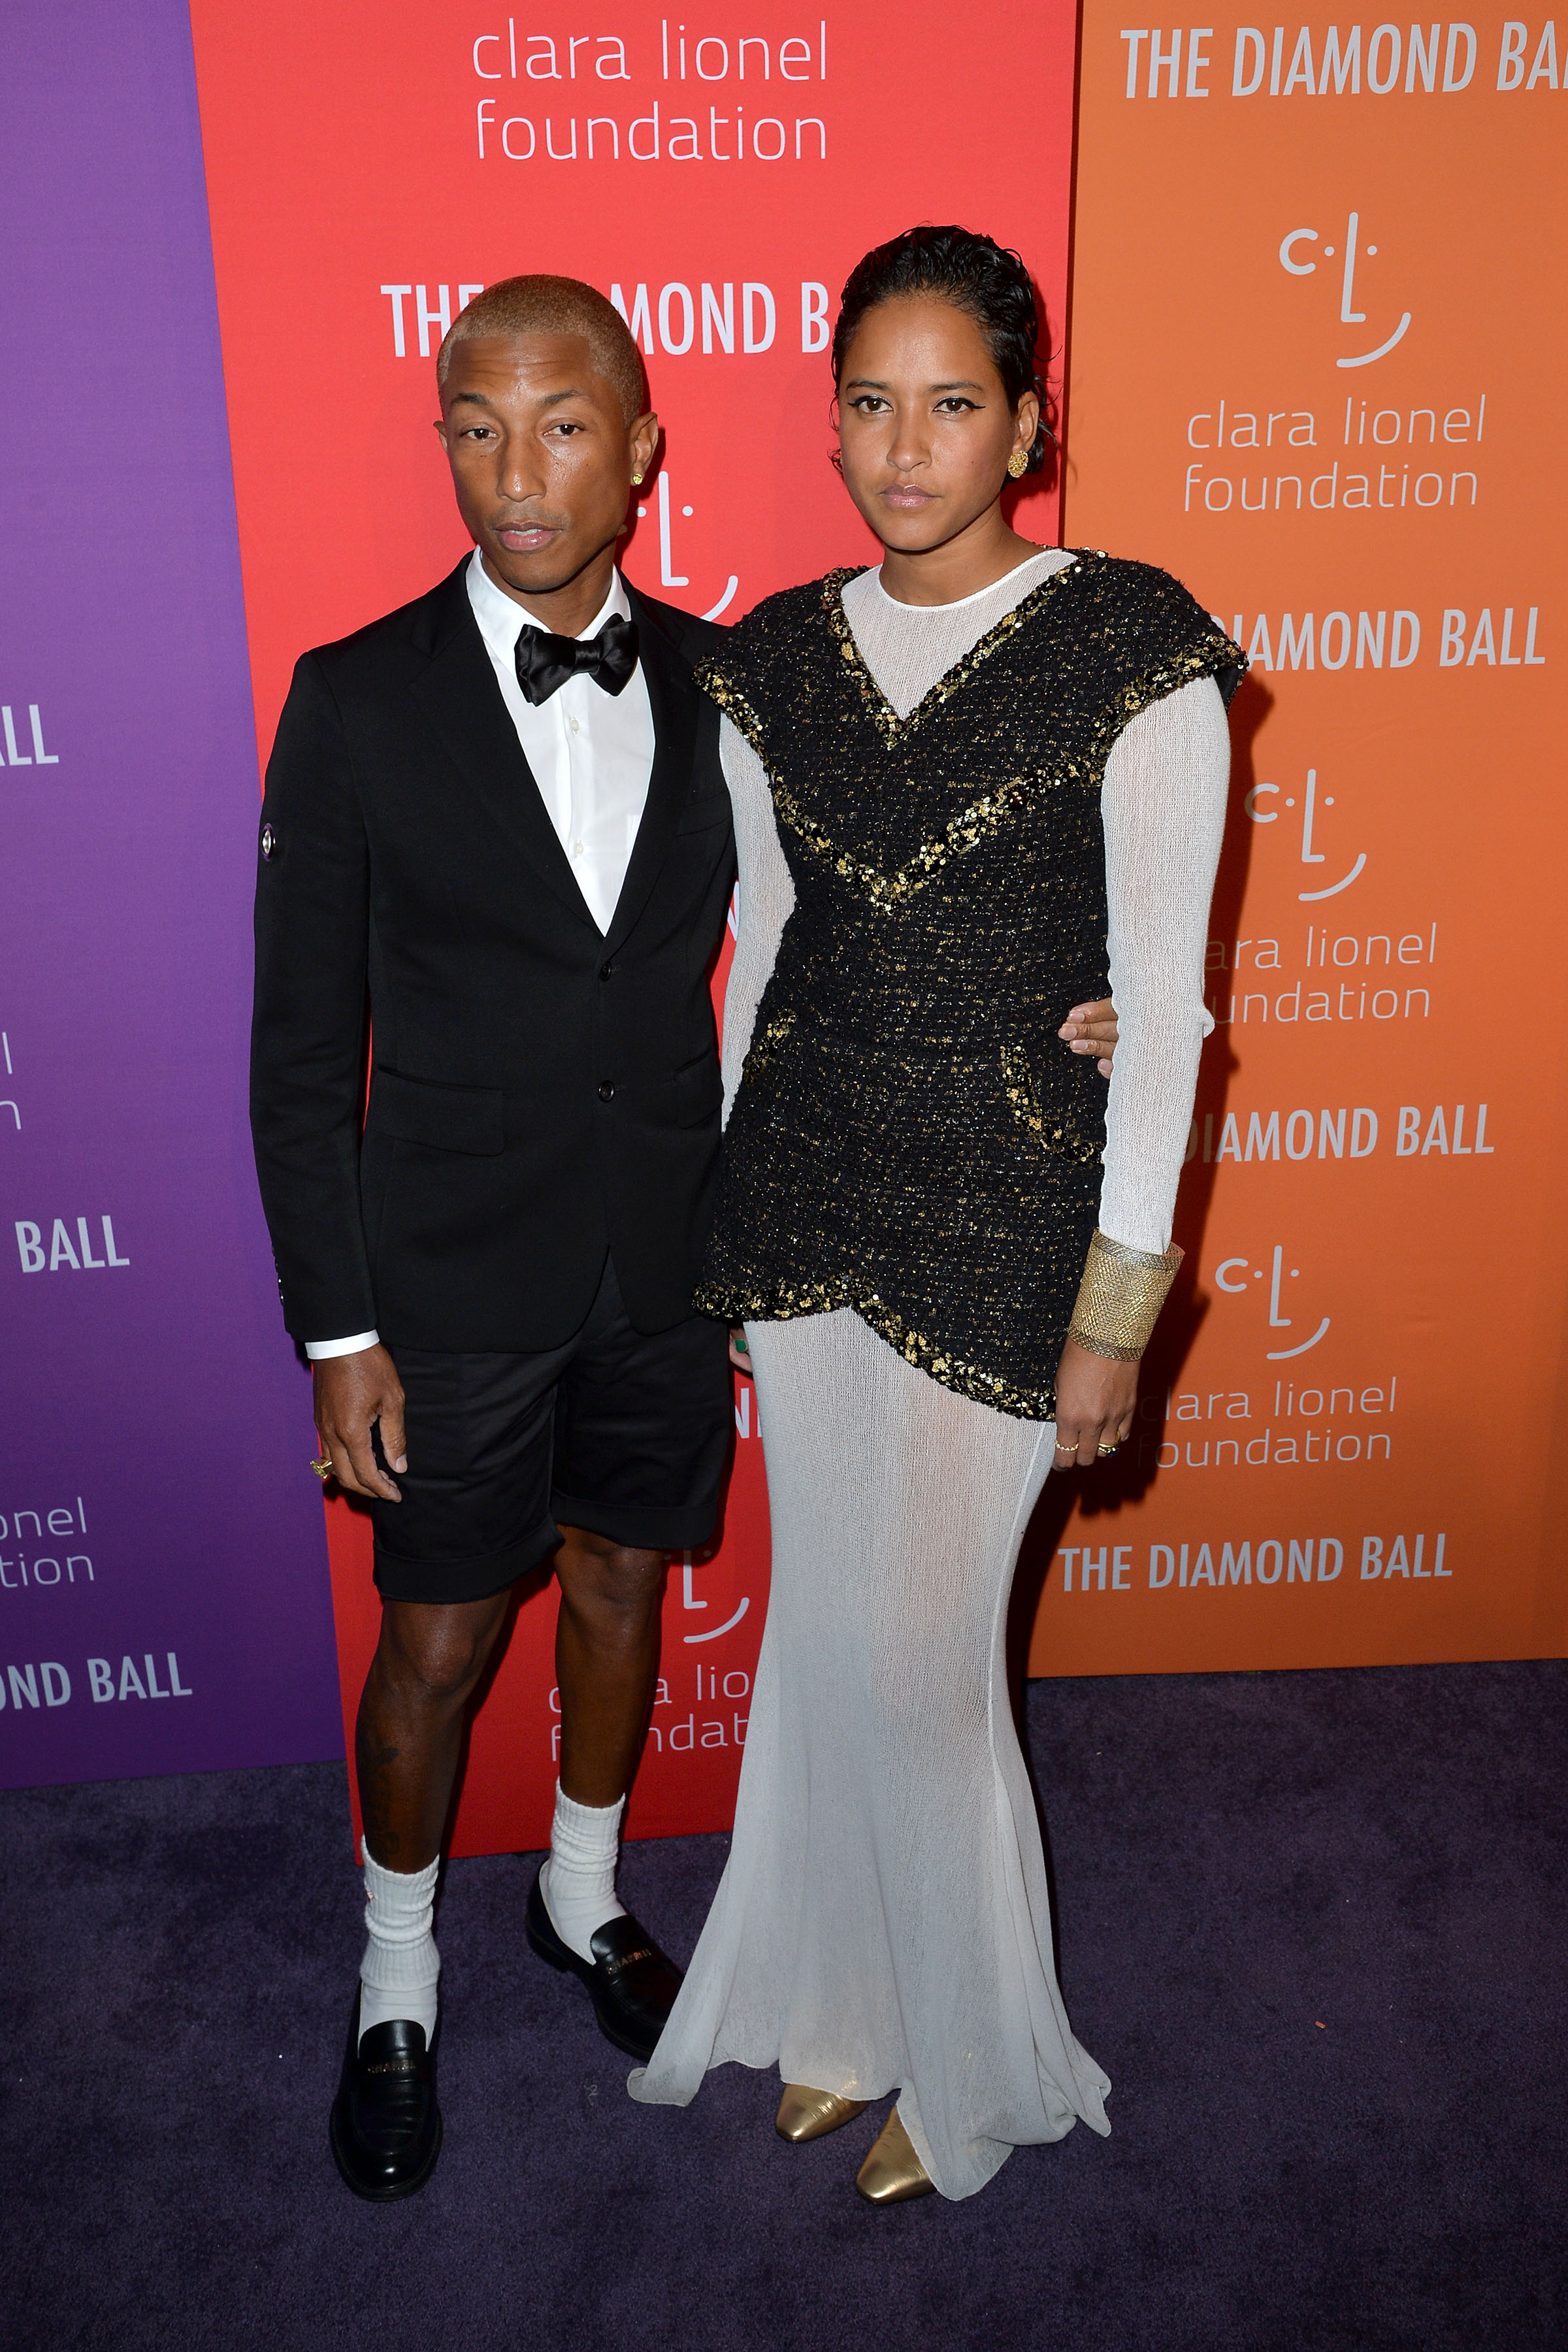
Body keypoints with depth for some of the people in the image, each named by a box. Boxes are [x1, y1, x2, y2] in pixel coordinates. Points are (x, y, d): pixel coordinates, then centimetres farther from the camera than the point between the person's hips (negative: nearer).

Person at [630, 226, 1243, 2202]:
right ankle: (846, 2000, 41)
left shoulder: (1132, 654, -10)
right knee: (824, 1630, 15)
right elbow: (764, 947, 11)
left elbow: (1161, 998, -10)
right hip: (802, 1205, 5)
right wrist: (717, 1210, 13)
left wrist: (1119, 1301, -10)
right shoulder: (774, 660, 5)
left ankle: (974, 2059, 34)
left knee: (919, 1657, 5)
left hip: (998, 1223, -4)